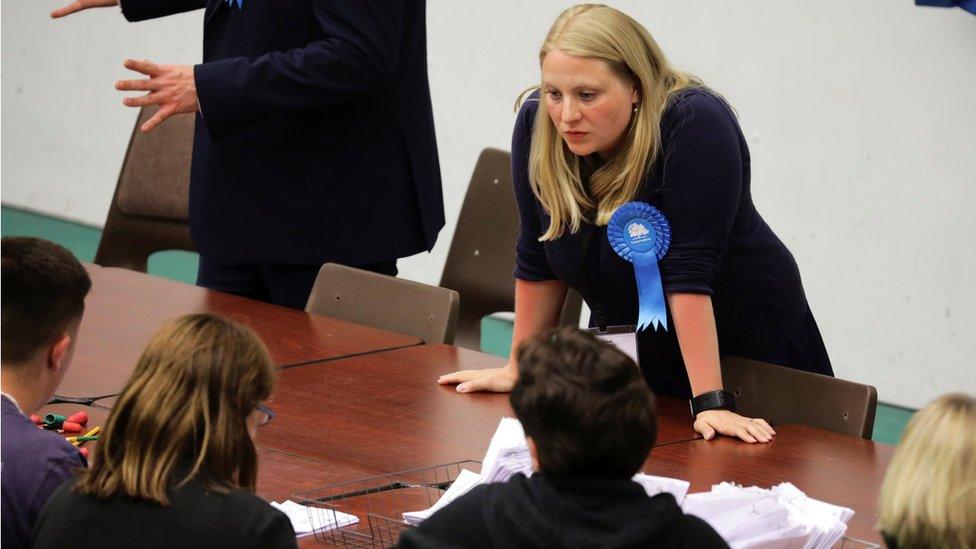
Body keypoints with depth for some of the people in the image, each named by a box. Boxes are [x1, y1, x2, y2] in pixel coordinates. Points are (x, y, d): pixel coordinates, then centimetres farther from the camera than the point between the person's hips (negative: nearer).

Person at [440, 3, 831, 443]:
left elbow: (690, 269, -33)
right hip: (630, 355, 5)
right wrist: (519, 369, 0)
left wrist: (711, 403, -34)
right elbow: (537, 259, -4)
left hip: (743, 348, -4)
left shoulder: (694, 123, -29)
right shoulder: (537, 124, -14)